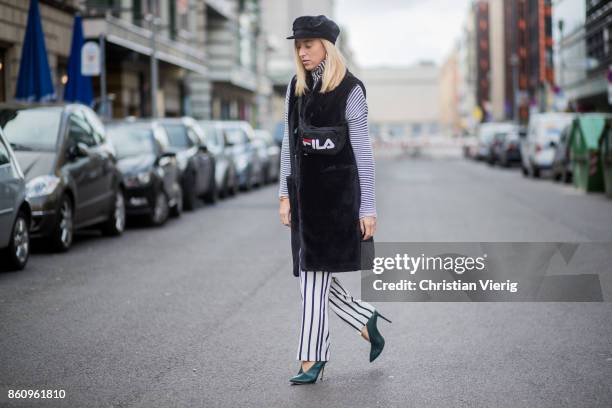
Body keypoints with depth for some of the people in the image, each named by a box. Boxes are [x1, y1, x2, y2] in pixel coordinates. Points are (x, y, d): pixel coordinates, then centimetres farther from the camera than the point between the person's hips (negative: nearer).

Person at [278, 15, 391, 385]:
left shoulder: (350, 90, -8)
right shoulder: (297, 88, 10)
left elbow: (363, 152, -8)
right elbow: (289, 143, 14)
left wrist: (368, 207, -10)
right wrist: (285, 195, 9)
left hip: (336, 190, -6)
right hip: (304, 189, 7)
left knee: (315, 272, -8)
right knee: (314, 273, 7)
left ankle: (312, 360, -1)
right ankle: (366, 319, 29)